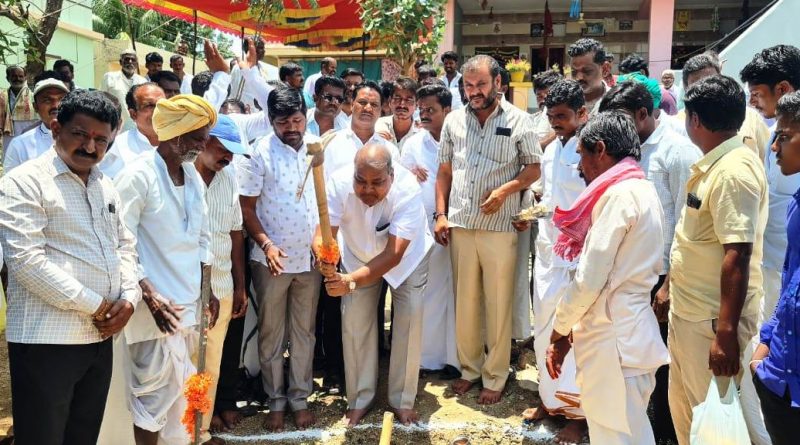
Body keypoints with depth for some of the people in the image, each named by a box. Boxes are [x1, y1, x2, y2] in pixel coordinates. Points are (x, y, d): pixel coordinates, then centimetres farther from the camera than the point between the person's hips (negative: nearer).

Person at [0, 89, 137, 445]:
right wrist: (94, 304, -15)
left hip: (101, 337, 7)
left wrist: (129, 296, -1)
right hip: (46, 341, -7)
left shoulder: (105, 186, 14)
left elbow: (125, 245, 18)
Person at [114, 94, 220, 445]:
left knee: (181, 389, 15)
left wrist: (207, 290, 13)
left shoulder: (194, 177, 11)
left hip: (189, 302, 7)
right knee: (155, 390, -1)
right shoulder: (138, 176, -12)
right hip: (157, 305, -7)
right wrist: (149, 296, -19)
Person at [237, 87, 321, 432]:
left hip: (310, 258, 3)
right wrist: (266, 244, -18)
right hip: (272, 259, -3)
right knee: (271, 332, 10)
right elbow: (246, 207, -8)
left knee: (304, 330, 12)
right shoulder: (259, 153, -9)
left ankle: (300, 397, 26)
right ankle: (276, 400, 25)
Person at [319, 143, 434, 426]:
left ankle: (402, 400, 11)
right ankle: (360, 398, 16)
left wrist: (351, 282, -55)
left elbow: (393, 254, -42)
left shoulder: (408, 190, -39)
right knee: (354, 322, -2)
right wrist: (324, 259, -60)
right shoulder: (340, 183, -33)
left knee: (409, 320, -7)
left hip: (406, 256, -2)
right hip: (359, 255, 2)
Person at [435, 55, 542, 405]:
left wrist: (505, 190, -15)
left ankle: (495, 377, 19)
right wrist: (441, 214, 5)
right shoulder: (454, 121, 9)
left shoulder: (518, 120, -2)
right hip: (460, 225, 3)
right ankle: (470, 368, 28)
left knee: (498, 306, 5)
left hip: (499, 227, -3)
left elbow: (533, 168, 2)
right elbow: (444, 170, 13)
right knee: (464, 302, 12)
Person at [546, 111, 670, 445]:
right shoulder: (641, 191, 15)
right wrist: (570, 329, 14)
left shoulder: (619, 195, -15)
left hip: (614, 335, -9)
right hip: (627, 326, 10)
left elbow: (589, 280, -17)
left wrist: (559, 333, -3)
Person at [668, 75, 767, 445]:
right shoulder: (713, 165, 8)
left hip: (712, 321, -9)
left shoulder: (734, 171, -21)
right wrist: (672, 283, 21)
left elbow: (737, 257, -25)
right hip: (687, 312, 9)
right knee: (683, 409, 20)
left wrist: (726, 332, -26)